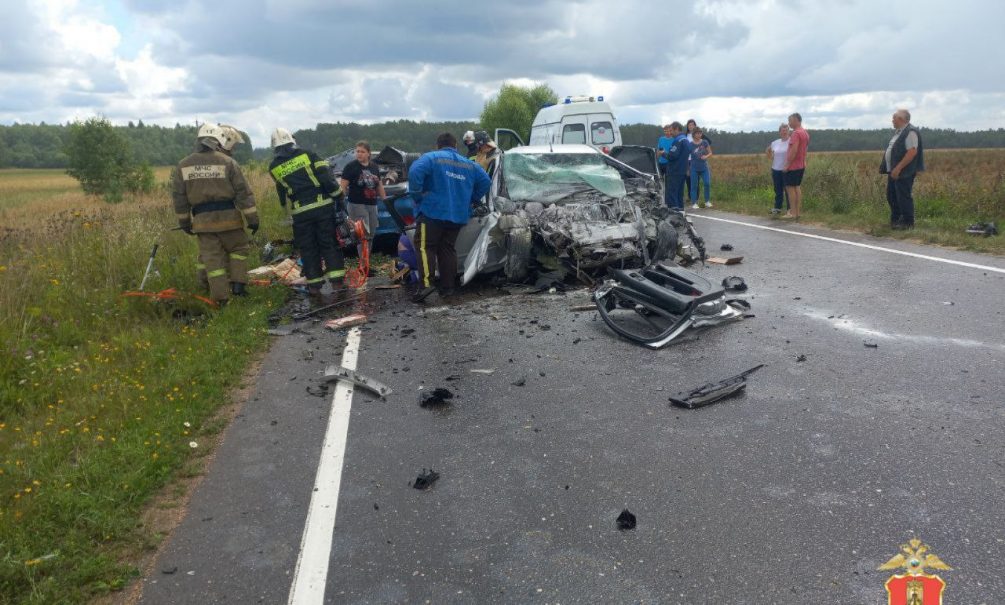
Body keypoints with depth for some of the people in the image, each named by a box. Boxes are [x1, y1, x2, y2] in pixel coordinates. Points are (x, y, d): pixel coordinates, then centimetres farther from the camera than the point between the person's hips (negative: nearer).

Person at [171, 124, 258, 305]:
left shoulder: (183, 165, 6)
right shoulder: (228, 162, -4)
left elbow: (178, 197, 10)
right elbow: (244, 193, -5)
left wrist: (184, 221, 19)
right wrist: (252, 218, -1)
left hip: (202, 220, 3)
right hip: (228, 217, -2)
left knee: (212, 258, 6)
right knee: (238, 249, 17)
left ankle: (221, 297, 5)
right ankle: (238, 284, 8)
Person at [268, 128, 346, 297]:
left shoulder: (274, 167, 6)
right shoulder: (308, 155, 1)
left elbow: (281, 192, 13)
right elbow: (327, 179, -5)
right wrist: (338, 200, -2)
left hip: (300, 213, 0)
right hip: (323, 207, 0)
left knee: (308, 249, 10)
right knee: (329, 244, 8)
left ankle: (314, 285, 10)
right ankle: (336, 281, 5)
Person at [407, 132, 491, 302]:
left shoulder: (431, 158, -2)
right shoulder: (469, 164, 14)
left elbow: (415, 172, -19)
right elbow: (485, 181, 14)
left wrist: (417, 195, -9)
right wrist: (470, 200, 19)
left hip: (433, 212, -5)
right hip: (458, 216, 5)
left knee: (426, 247, -4)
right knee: (447, 249, 13)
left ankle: (426, 284, -20)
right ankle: (447, 288, 13)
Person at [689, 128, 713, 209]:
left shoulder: (704, 142, -1)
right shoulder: (690, 145, -3)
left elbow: (710, 153, 4)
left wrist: (706, 156, -18)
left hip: (704, 168, 1)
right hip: (694, 168, -1)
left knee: (707, 183, -9)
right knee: (694, 185, 2)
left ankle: (707, 201, 6)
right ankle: (694, 203, 11)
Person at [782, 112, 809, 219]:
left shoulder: (796, 133, -17)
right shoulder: (805, 133, 13)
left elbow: (793, 151, -23)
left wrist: (787, 165, -20)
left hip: (792, 166, -9)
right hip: (801, 165, 9)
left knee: (790, 188, -5)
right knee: (797, 187, 13)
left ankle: (793, 213, -6)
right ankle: (798, 211, 14)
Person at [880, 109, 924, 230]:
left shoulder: (910, 132, -14)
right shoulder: (899, 132, 17)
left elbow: (912, 152, -22)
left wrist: (898, 168, -25)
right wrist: (892, 169, 15)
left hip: (904, 173, -10)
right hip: (893, 171, 10)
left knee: (904, 197, -5)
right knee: (891, 196, 14)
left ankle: (908, 223, 2)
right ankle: (895, 220, 24)